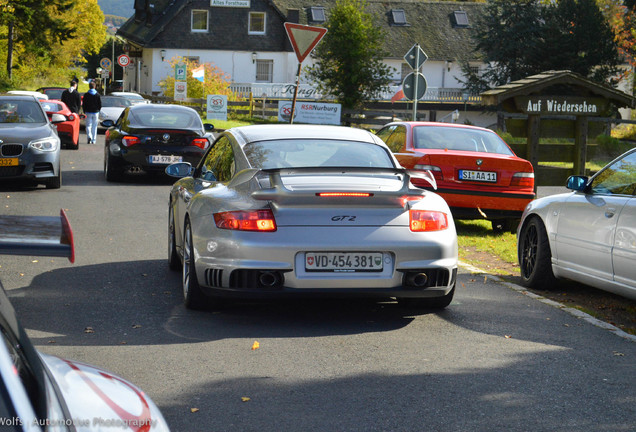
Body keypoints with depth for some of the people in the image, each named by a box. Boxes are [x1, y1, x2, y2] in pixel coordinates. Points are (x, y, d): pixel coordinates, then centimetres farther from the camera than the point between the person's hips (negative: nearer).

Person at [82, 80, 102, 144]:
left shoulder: (86, 95, -5)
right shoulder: (98, 95, -1)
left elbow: (83, 105, -1)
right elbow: (100, 105, 2)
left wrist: (85, 112, 11)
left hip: (88, 113, -1)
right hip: (95, 113, 1)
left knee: (88, 125, 4)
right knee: (94, 127, 7)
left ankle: (89, 136, -20)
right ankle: (93, 140, 8)